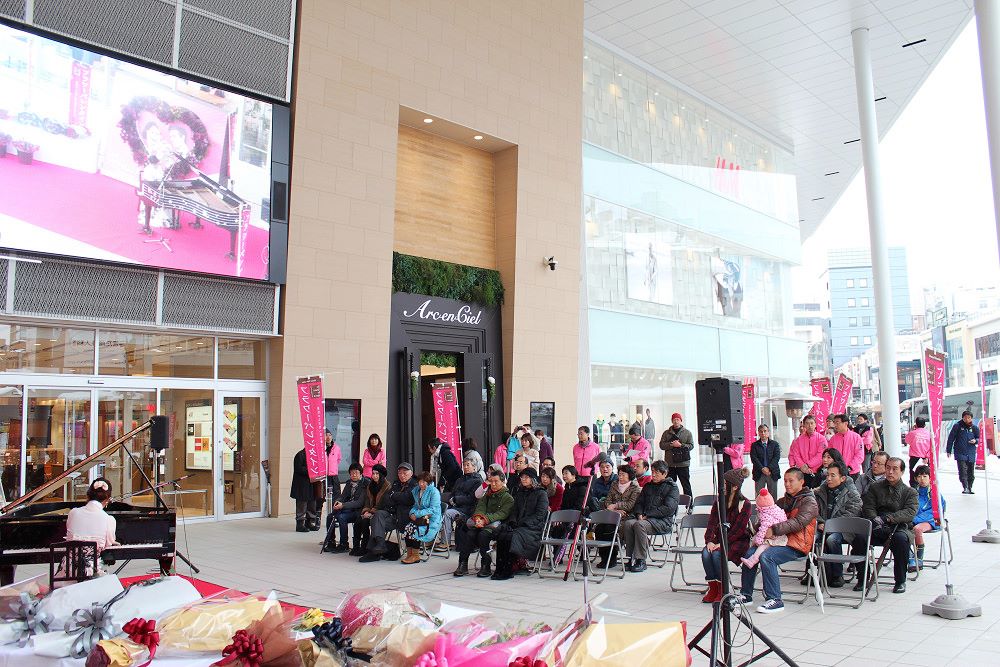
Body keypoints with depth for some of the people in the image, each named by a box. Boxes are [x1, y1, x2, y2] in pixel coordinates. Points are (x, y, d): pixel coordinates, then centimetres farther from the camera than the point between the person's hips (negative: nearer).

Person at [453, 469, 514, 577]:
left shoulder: (508, 497, 4)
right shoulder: (487, 495, 23)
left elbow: (502, 514, -10)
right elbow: (480, 506, 8)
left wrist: (485, 520, -22)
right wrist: (478, 517, -16)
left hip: (496, 524, -5)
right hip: (482, 523, 5)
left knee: (483, 534, -33)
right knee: (470, 534, -25)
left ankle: (486, 567, -24)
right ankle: (463, 565, -22)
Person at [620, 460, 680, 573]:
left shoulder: (672, 487, 3)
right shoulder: (648, 486, 25)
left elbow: (668, 508, -10)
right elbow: (639, 502, 23)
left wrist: (647, 515, -14)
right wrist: (639, 514, -1)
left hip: (663, 521, -6)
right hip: (645, 518, 6)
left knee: (639, 525, -34)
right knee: (627, 523, -26)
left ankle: (641, 560, -29)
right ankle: (631, 558, -22)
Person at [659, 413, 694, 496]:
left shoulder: (687, 433, 6)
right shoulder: (666, 433, 10)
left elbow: (691, 445, -2)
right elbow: (661, 445, 1)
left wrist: (681, 445, -17)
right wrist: (671, 444, -14)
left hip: (683, 464, -2)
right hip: (670, 464, 2)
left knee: (686, 484, 3)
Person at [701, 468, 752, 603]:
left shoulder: (745, 505, -10)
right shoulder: (718, 503, 8)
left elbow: (738, 529, -16)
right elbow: (712, 524, 2)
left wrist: (722, 544, -24)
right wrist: (709, 541, -16)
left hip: (739, 542, -5)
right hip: (719, 540, 5)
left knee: (717, 554, -30)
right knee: (706, 553, -24)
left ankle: (722, 590, -14)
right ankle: (713, 588, -12)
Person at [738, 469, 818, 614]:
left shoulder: (809, 501, -2)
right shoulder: (784, 500, 23)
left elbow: (799, 522, -19)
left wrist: (774, 530, -27)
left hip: (797, 545, -7)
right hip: (781, 540, 7)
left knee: (766, 556, -30)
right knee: (750, 552, -15)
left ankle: (775, 600, -25)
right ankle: (746, 595, -6)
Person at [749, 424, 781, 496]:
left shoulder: (775, 444, 10)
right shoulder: (754, 445, 8)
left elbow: (777, 457, -2)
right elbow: (754, 458, -3)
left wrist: (769, 468, -14)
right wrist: (762, 468, -15)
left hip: (772, 473, 1)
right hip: (759, 474, -1)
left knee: (773, 495, 3)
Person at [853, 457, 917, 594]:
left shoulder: (910, 492, 11)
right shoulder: (875, 488, 17)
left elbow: (910, 513, -6)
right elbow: (868, 508, 5)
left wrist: (887, 518, -20)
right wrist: (875, 520, -18)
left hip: (900, 527, -1)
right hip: (877, 528, 2)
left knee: (900, 538, -37)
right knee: (859, 537, -29)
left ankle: (900, 581, -18)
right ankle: (863, 578, -12)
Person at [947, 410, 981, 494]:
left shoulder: (975, 428, 5)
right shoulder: (957, 426, -3)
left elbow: (979, 438, 18)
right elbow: (951, 438, 0)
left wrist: (975, 440, -8)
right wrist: (949, 451, -1)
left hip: (971, 453, 3)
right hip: (960, 453, -3)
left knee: (971, 472, 10)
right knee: (963, 471, -15)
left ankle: (969, 488, 23)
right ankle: (965, 488, -18)